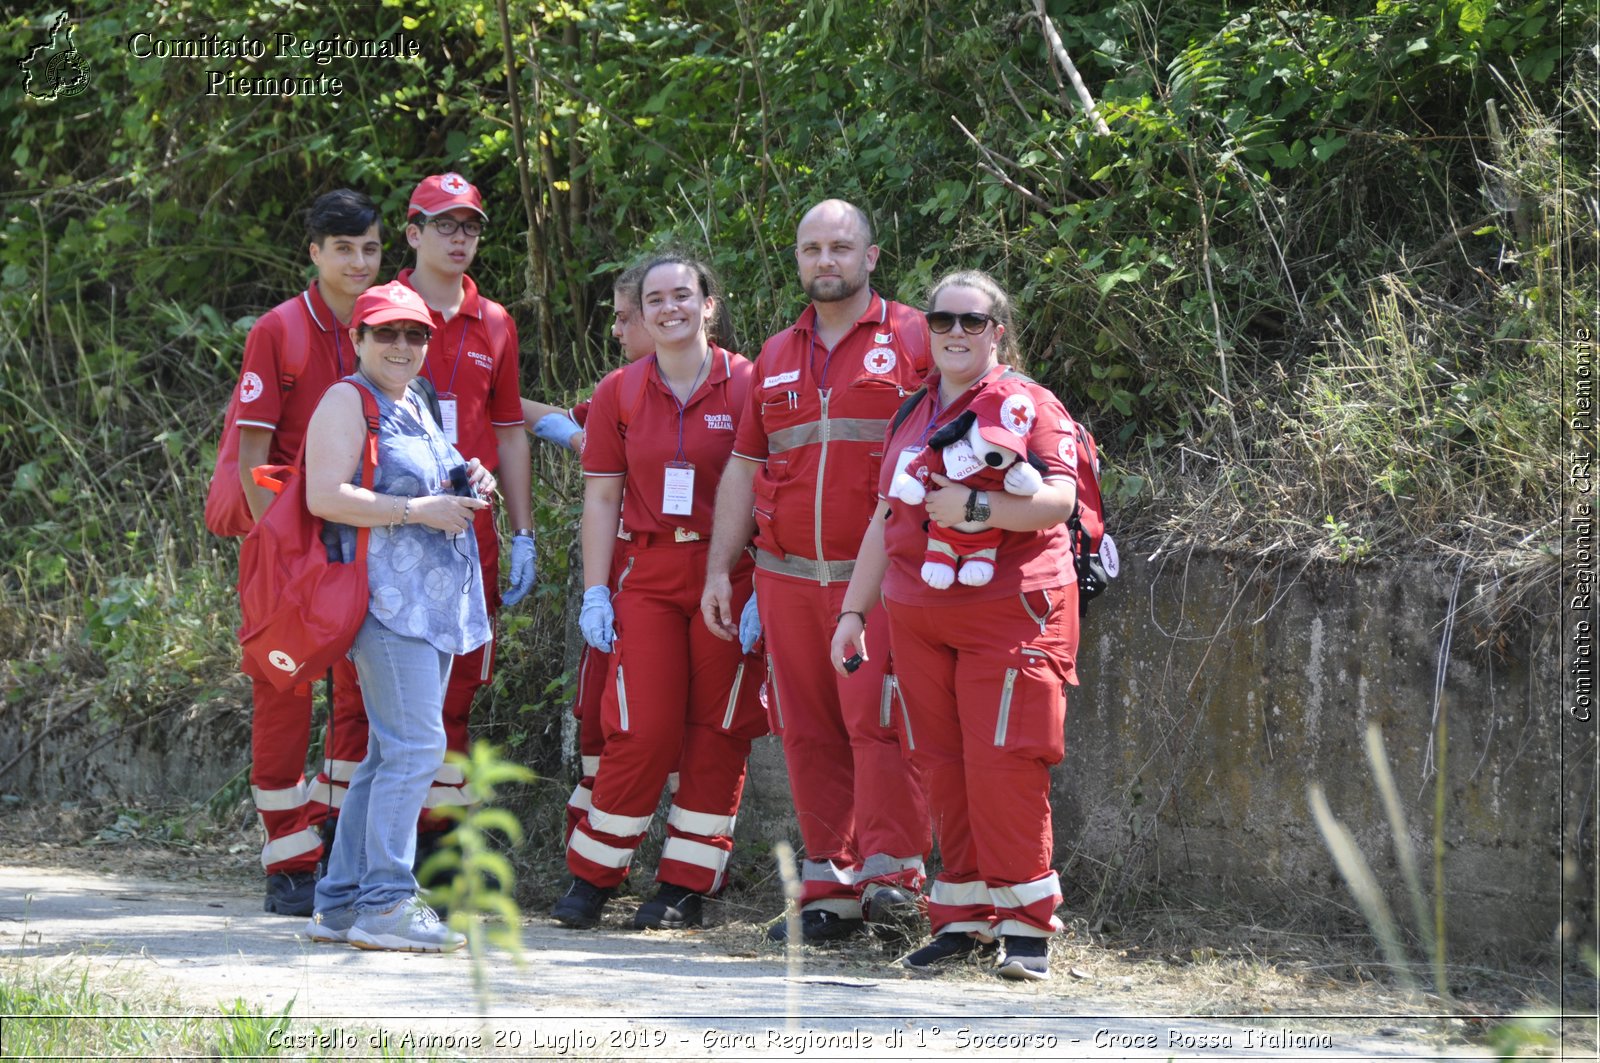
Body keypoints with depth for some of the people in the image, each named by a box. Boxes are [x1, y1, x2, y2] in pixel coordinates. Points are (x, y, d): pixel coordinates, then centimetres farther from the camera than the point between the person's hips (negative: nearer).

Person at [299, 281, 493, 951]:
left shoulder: (416, 407, 21)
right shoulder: (348, 401, -6)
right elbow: (325, 497, -17)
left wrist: (467, 488, 13)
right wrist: (418, 509, -17)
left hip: (435, 604, 10)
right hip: (386, 595, -10)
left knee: (392, 755, 9)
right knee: (414, 746, -15)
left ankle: (342, 903, 13)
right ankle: (385, 903, -15)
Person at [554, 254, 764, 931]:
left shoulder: (748, 386, 0)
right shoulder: (619, 392, 7)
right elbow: (601, 497, 9)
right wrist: (595, 591, 1)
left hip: (727, 575, -1)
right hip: (647, 576, 1)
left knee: (716, 731, 1)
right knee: (643, 731, -5)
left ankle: (685, 888, 9)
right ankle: (592, 877, 8)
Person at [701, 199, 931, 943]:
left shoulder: (914, 340, 3)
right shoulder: (777, 357, 18)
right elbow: (744, 468, 21)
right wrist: (718, 569, 15)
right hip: (789, 575, 5)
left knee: (876, 716, -15)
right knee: (808, 733, 3)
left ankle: (891, 874, -12)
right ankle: (831, 890, 7)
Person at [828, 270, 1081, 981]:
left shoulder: (1026, 405, 0)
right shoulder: (911, 415, 18)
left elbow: (1059, 498, -12)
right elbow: (885, 518, 22)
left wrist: (976, 507, -23)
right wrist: (853, 609, 18)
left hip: (1008, 610, -6)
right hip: (916, 615, 6)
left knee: (1001, 761, -11)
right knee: (941, 764, 3)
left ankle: (1025, 923, -5)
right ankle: (964, 917, 8)